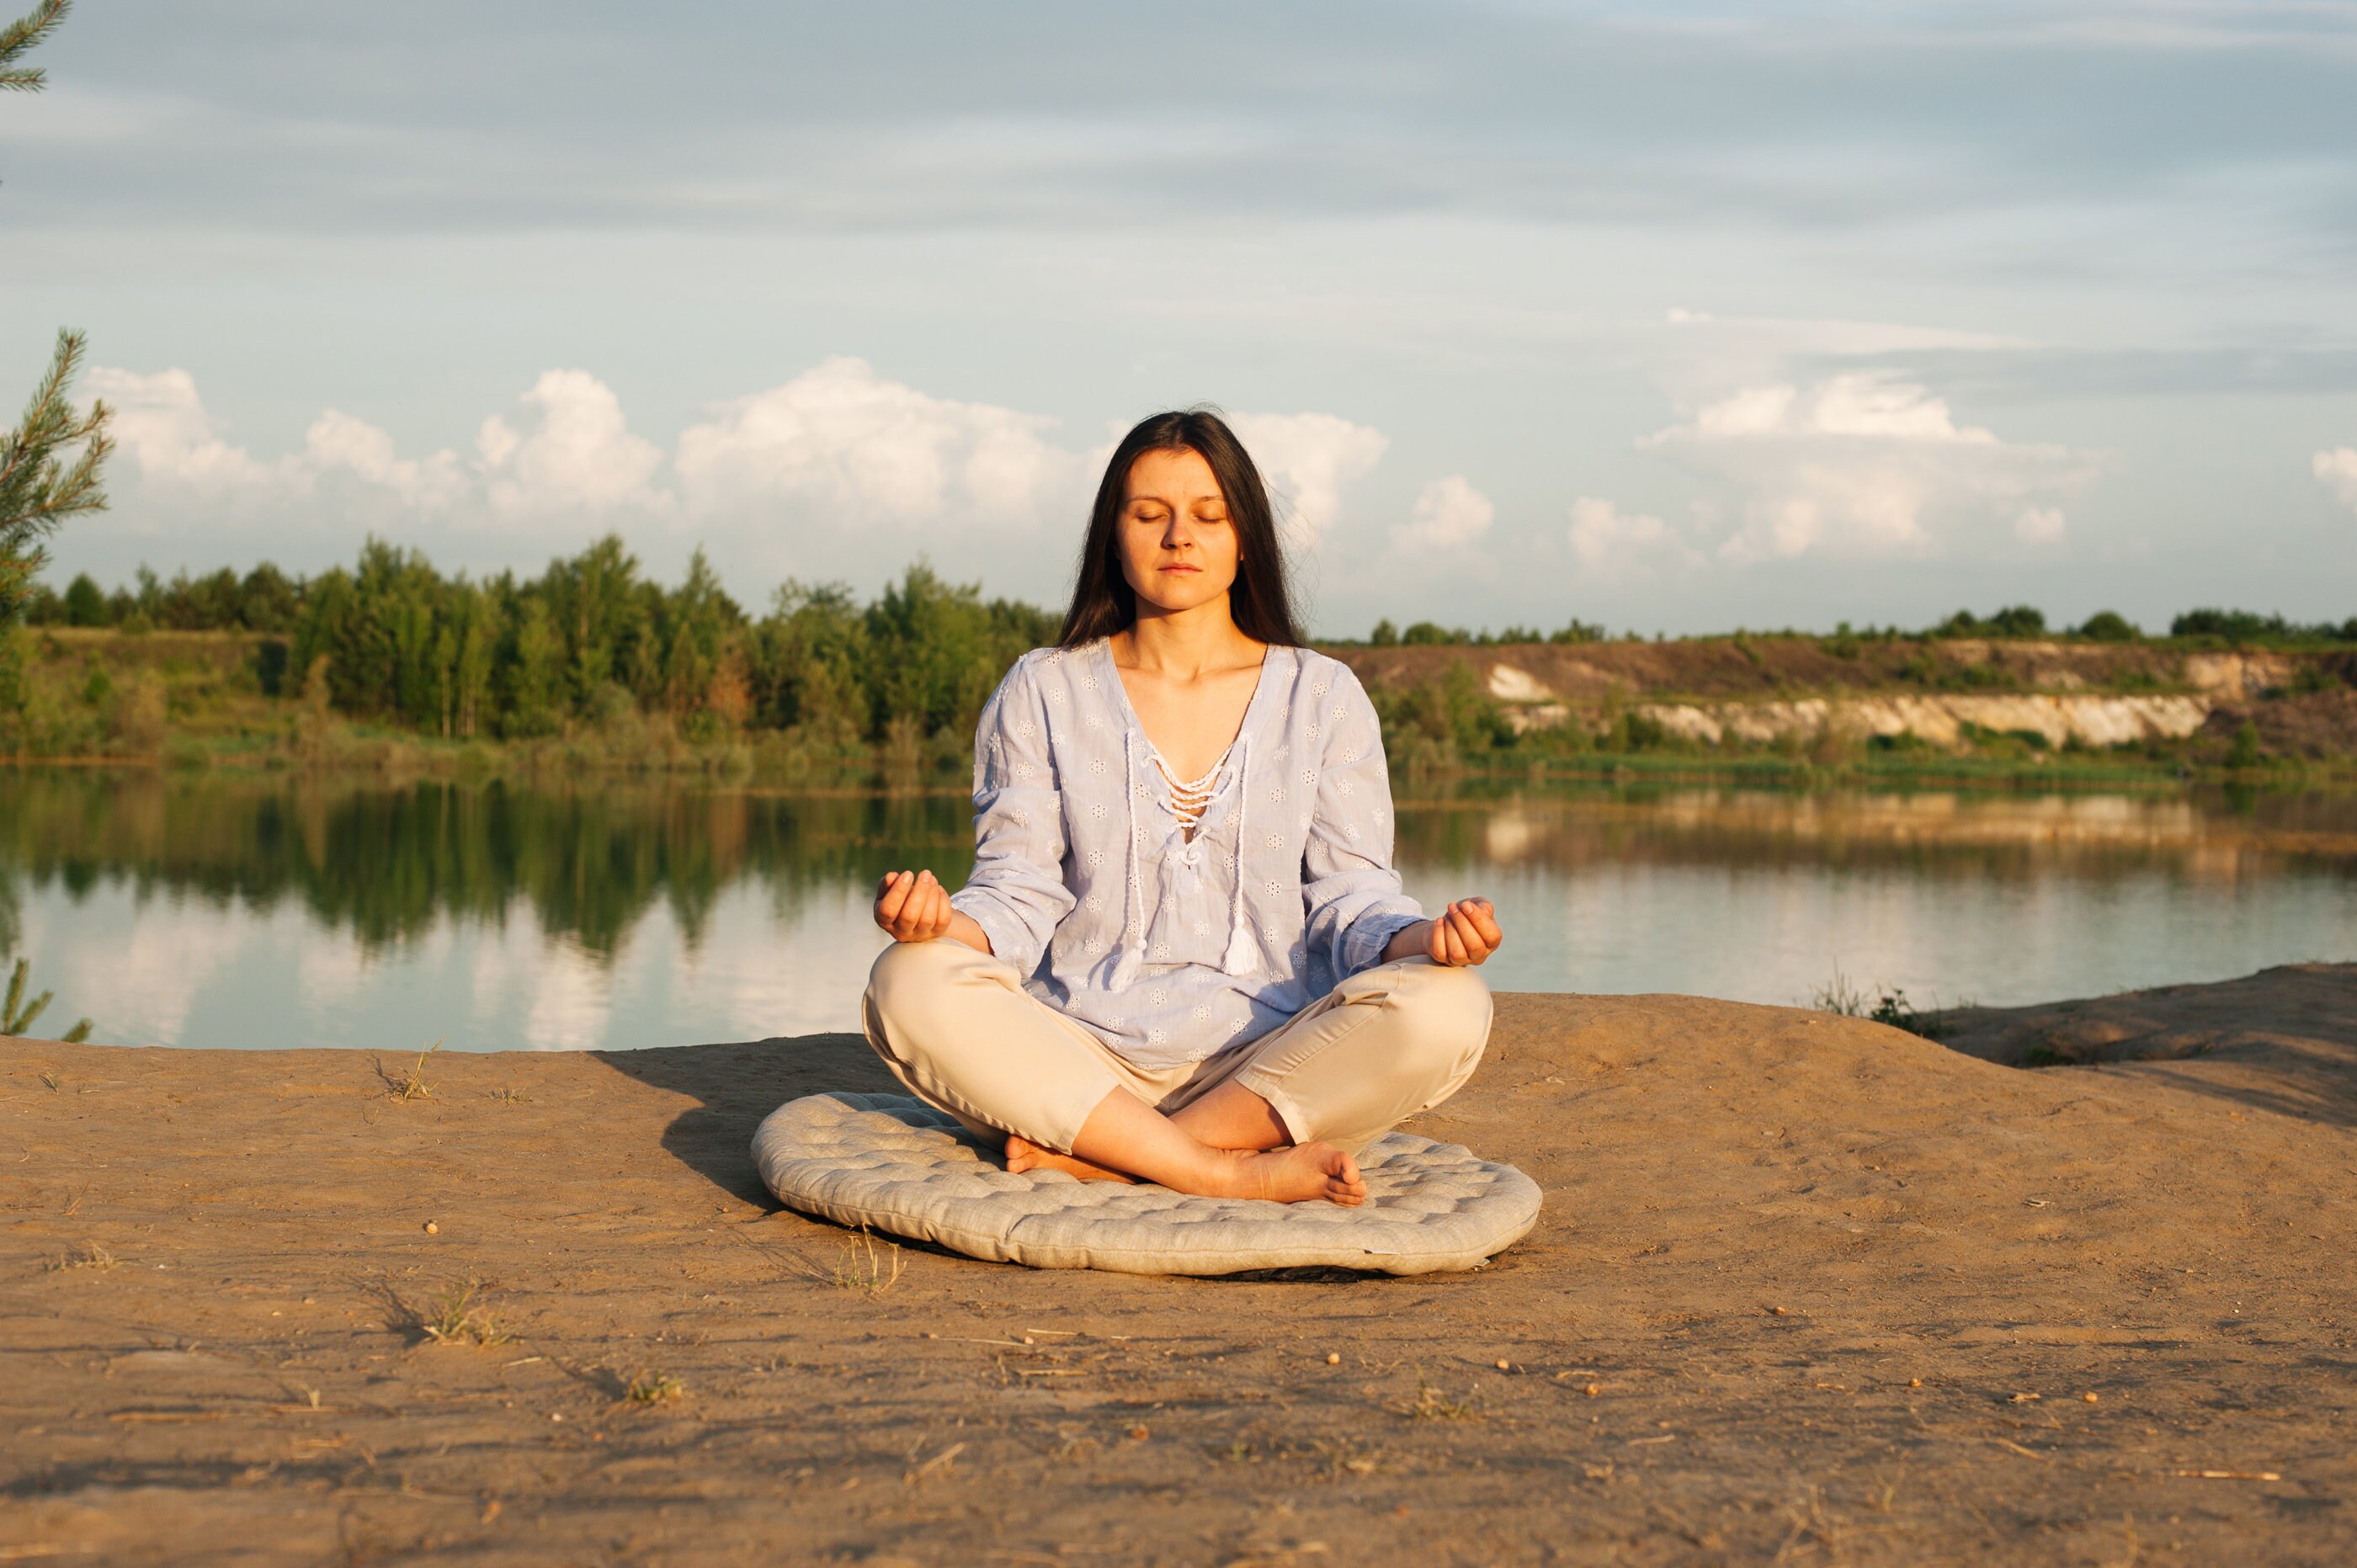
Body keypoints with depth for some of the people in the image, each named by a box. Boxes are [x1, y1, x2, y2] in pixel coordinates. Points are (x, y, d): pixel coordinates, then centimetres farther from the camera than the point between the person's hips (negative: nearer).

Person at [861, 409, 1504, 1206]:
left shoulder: (1322, 694, 10)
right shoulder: (1040, 692, 10)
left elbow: (1349, 899, 5)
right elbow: (1020, 893, 3)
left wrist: (1423, 937, -19)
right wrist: (942, 920, -21)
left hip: (1269, 1063, 1)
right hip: (1081, 1063, 0)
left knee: (1447, 1008, -29)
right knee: (910, 985, -28)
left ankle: (1095, 1159, -24)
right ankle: (1224, 1174, -27)